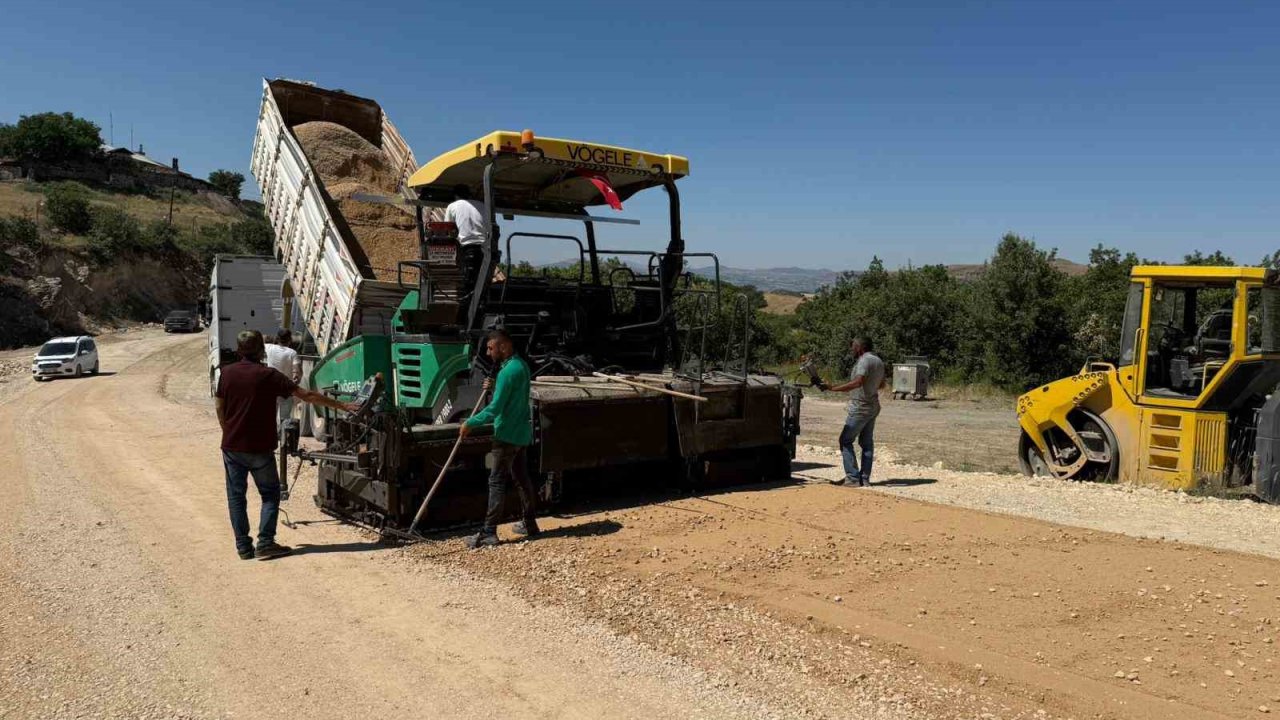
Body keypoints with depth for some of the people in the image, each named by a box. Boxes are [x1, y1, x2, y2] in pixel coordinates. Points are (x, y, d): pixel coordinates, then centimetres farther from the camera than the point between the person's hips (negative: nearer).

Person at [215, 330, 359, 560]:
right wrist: (342, 405, -6)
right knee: (270, 493, 9)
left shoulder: (227, 372, 1)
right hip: (259, 448, -4)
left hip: (232, 446, 4)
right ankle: (265, 543, 0)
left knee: (236, 495, 12)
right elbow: (306, 395, -11)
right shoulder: (268, 375, -10)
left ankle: (243, 546, 12)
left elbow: (219, 407, 8)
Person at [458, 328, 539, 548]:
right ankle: (530, 524, 24)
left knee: (497, 482, -6)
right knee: (521, 478, 16)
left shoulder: (508, 371, -21)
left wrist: (470, 423, -14)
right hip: (521, 433, 10)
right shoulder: (521, 365, 10)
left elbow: (495, 409, -23)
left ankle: (489, 533, -3)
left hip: (508, 435, -10)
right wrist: (493, 388, 4)